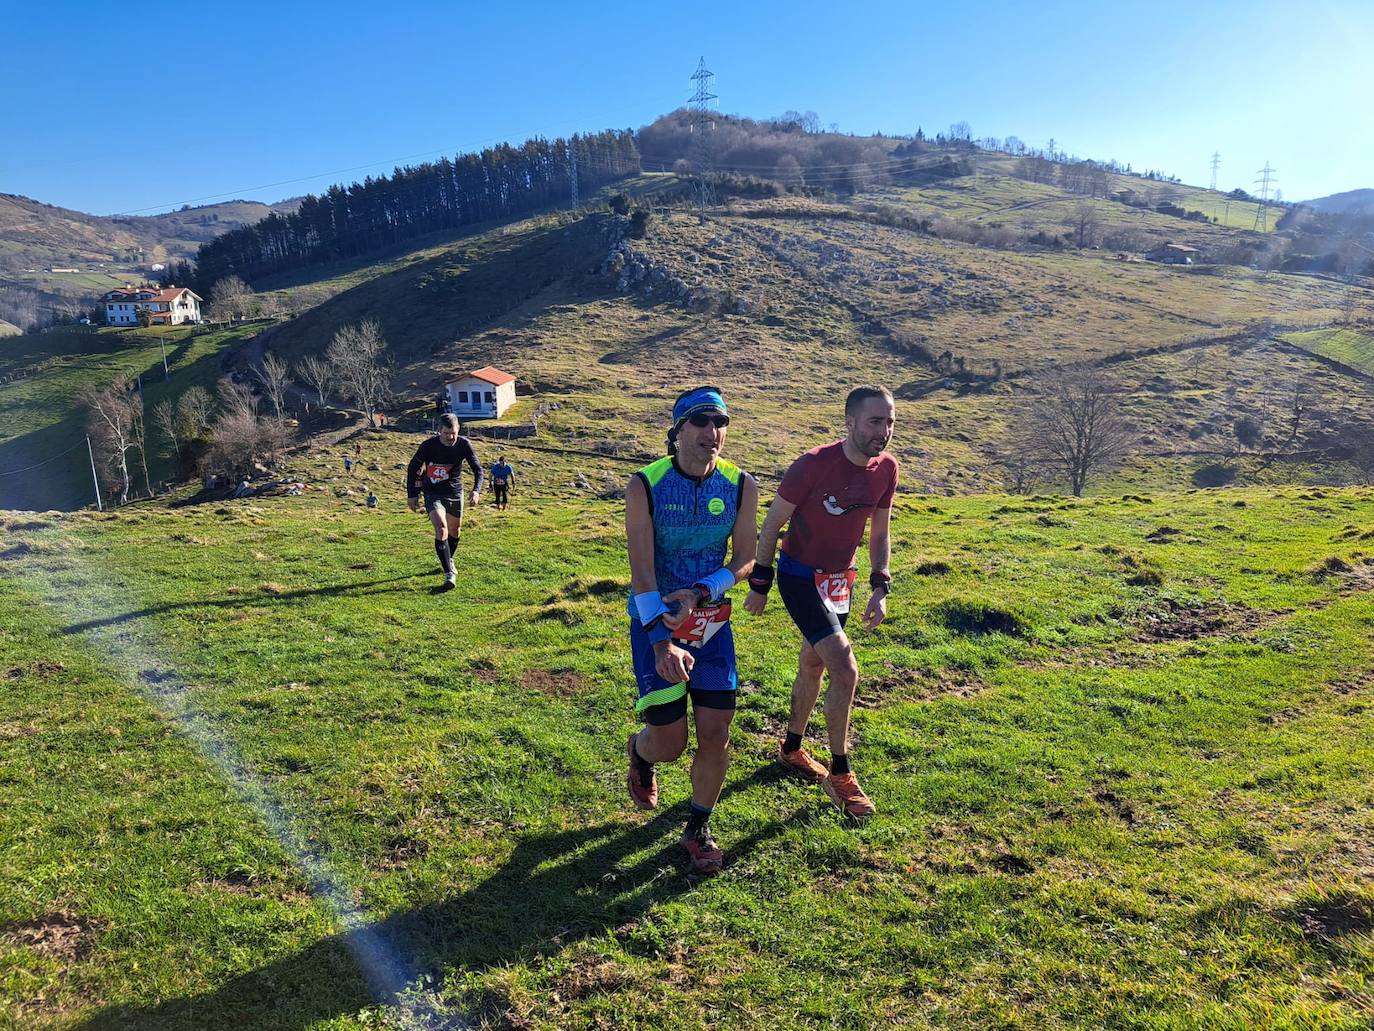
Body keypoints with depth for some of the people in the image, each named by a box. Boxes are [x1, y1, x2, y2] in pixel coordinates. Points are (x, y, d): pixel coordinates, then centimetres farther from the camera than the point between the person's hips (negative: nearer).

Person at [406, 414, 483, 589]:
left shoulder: (464, 444, -12)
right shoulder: (428, 446, -16)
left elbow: (477, 469, -8)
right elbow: (412, 468, -2)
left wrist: (476, 490, -25)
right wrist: (412, 495, -3)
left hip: (455, 493, 3)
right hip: (433, 494, -3)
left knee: (455, 531, 16)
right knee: (441, 529, -21)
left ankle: (449, 560, 45)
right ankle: (449, 573, -22)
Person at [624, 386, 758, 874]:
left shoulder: (741, 486, -6)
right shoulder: (645, 485, -14)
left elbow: (744, 560, 2)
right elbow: (641, 571, -17)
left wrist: (700, 591, -16)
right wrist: (662, 643, -24)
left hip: (712, 621, 3)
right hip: (656, 622, -2)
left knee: (716, 735, 0)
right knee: (669, 742, -3)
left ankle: (698, 829, 26)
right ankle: (639, 752, 36)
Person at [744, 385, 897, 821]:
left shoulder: (886, 469, -7)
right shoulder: (813, 466, -25)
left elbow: (879, 534, 7)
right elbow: (772, 524, -14)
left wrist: (880, 588, 0)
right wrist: (759, 585, -9)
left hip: (840, 579, 7)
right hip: (800, 577, -7)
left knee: (813, 666, 20)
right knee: (846, 672, -14)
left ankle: (792, 748, 40)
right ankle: (840, 775, 4)